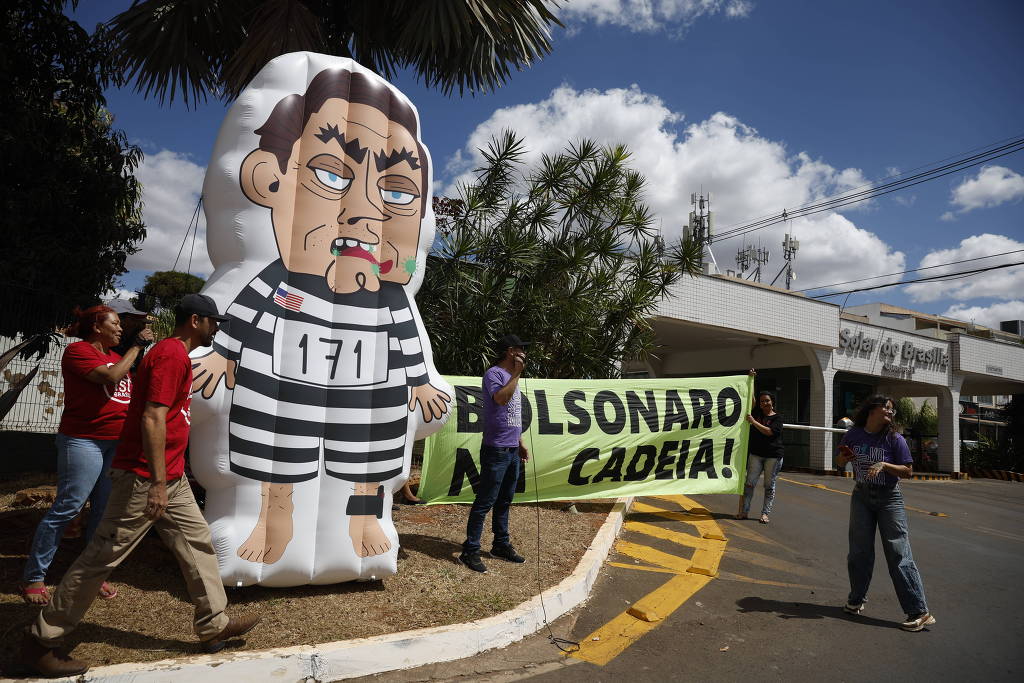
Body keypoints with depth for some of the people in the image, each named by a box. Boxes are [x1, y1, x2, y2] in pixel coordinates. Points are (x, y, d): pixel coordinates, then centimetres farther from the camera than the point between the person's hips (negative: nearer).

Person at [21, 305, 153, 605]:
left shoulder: (116, 355, 16)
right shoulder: (78, 350, -6)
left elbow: (134, 386, 15)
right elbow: (111, 376, -20)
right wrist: (135, 347, -13)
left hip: (117, 442, 7)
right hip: (84, 441, -7)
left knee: (105, 510, 9)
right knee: (66, 508, -4)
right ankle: (33, 577, 10)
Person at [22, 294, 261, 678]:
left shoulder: (177, 355, 15)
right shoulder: (171, 354, -17)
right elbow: (152, 419, -24)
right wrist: (157, 483, -24)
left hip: (169, 478, 11)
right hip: (144, 478, -10)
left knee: (197, 543, 12)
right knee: (103, 556, -1)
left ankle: (214, 626, 20)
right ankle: (40, 642, 14)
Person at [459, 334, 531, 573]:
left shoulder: (511, 376, 16)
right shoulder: (493, 373, -10)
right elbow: (500, 398, -30)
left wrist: (521, 443, 21)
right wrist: (516, 374, -20)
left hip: (512, 451, 9)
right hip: (496, 450, -9)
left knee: (504, 501, 16)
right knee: (485, 503, -4)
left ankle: (501, 545, 27)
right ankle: (470, 551, 3)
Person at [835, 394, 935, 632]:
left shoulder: (894, 439, -8)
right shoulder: (853, 435, -1)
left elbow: (908, 471, -8)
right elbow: (841, 463, 12)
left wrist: (883, 464, -23)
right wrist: (844, 457, -10)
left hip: (889, 499, -3)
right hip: (861, 497, 3)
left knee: (899, 554, -6)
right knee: (859, 552, 9)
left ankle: (919, 612, 0)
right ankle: (857, 599, 26)